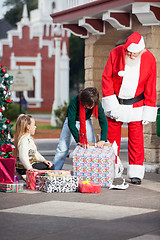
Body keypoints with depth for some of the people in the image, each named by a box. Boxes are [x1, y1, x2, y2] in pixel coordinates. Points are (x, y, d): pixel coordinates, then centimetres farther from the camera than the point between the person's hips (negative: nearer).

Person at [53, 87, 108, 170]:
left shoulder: (97, 104, -28)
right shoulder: (74, 102, -36)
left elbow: (103, 121, -25)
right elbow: (71, 123, -33)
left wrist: (103, 140, -37)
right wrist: (79, 140, -36)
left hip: (86, 121, 2)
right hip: (73, 121, -2)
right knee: (63, 147, -6)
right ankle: (55, 170, 4)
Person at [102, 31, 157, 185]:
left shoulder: (149, 59, -9)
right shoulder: (115, 53, -11)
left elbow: (150, 87, -4)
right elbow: (106, 78, -5)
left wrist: (148, 112, -6)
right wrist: (110, 101, -12)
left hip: (135, 106, 0)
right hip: (114, 103, 0)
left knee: (136, 138, -3)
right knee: (111, 136, 3)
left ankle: (136, 173, 4)